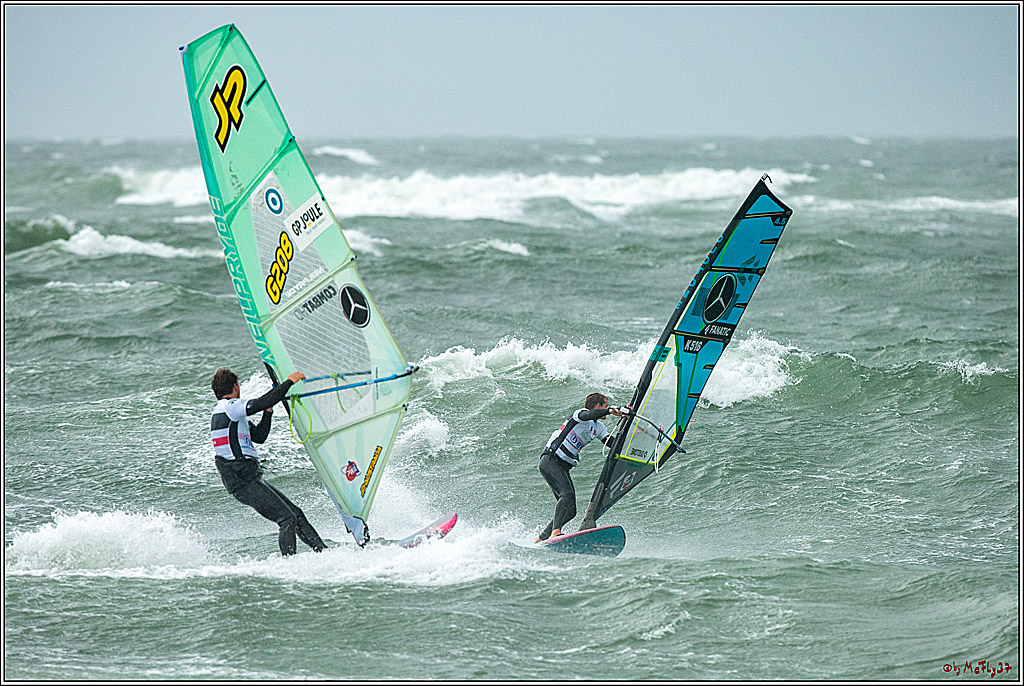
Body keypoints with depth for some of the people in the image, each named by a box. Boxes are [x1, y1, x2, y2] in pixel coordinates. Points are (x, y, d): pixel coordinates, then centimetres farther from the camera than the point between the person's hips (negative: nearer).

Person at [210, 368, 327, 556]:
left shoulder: (224, 412, 22)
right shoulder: (229, 407, -10)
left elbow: (259, 436, 24)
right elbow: (262, 403, -22)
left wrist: (268, 412, 11)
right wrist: (289, 382, -14)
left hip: (250, 479, 10)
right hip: (243, 482, -10)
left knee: (296, 514, 9)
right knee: (287, 518, -14)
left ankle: (323, 552, 10)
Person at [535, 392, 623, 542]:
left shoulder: (598, 427, 19)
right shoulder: (581, 413, -8)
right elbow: (588, 415, -32)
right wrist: (610, 410, -47)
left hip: (563, 468, 9)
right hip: (550, 461, -9)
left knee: (570, 511, 0)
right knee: (567, 493, -30)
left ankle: (540, 540, 6)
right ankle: (555, 532, -43)